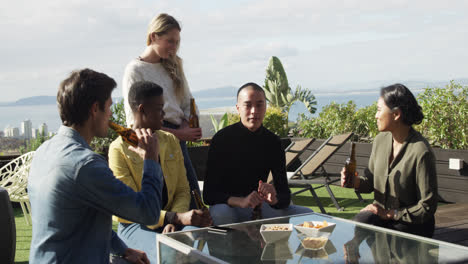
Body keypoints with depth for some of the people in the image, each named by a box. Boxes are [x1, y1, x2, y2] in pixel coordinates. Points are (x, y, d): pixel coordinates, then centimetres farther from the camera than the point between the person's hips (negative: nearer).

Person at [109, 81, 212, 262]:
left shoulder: (170, 141, 11)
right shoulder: (119, 149, -7)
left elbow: (183, 190, 8)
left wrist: (173, 221, -13)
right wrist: (177, 218, -26)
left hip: (170, 220, 5)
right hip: (134, 226, -5)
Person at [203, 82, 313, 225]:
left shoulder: (273, 141, -1)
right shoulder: (222, 138, -13)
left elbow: (285, 195, -5)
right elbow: (209, 194, -17)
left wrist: (273, 198, -31)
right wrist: (241, 201, -35)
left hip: (261, 205, 5)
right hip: (229, 206, -4)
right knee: (221, 214, -39)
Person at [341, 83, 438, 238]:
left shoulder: (421, 152, -20)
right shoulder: (380, 140, 3)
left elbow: (427, 208, -16)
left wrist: (389, 213, -17)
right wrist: (357, 182, -8)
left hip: (412, 224, -5)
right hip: (380, 214, 5)